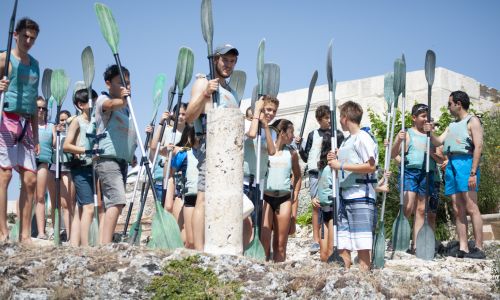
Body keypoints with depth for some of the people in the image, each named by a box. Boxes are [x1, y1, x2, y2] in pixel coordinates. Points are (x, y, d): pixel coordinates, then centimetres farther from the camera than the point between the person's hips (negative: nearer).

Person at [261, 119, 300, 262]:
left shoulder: (292, 153, 13)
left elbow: (297, 175, 23)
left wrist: (295, 195, 16)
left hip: (284, 199, 4)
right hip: (266, 197, -4)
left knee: (280, 243, 5)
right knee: (264, 241, -9)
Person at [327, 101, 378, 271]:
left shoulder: (363, 137, -5)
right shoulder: (346, 141, 20)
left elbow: (371, 166, -16)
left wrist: (341, 165, -14)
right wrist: (334, 161, 7)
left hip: (360, 196, -9)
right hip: (344, 196, 9)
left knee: (362, 244, -7)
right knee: (342, 246, 6)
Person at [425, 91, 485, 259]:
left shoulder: (472, 121, 1)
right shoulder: (452, 125, 26)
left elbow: (478, 147, -8)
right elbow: (437, 142, 21)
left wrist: (473, 173, -16)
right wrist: (430, 133, -1)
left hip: (465, 163, -8)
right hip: (451, 165, 8)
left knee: (471, 208, -11)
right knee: (458, 210, 3)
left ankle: (479, 249, -11)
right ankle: (463, 249, 3)